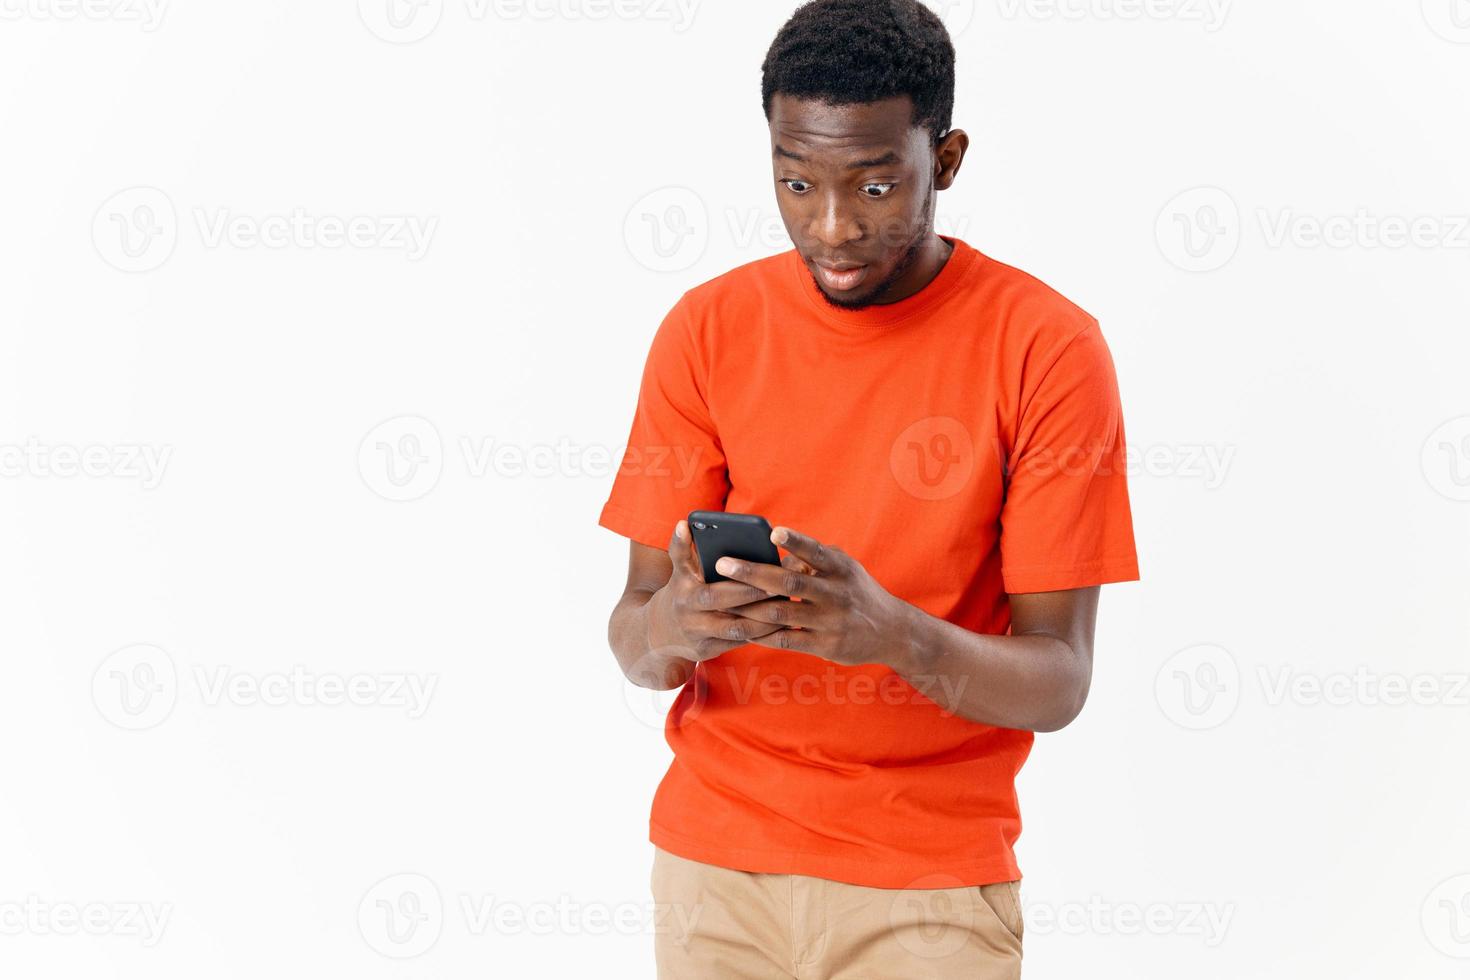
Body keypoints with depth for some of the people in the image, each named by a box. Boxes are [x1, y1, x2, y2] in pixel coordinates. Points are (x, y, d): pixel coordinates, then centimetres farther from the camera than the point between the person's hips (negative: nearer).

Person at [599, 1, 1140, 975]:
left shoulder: (1047, 350, -10)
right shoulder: (709, 329, -2)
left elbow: (1057, 679, -12)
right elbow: (631, 641, -3)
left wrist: (895, 632, -31)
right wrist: (670, 626, -27)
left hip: (933, 888, -2)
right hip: (716, 857, 3)